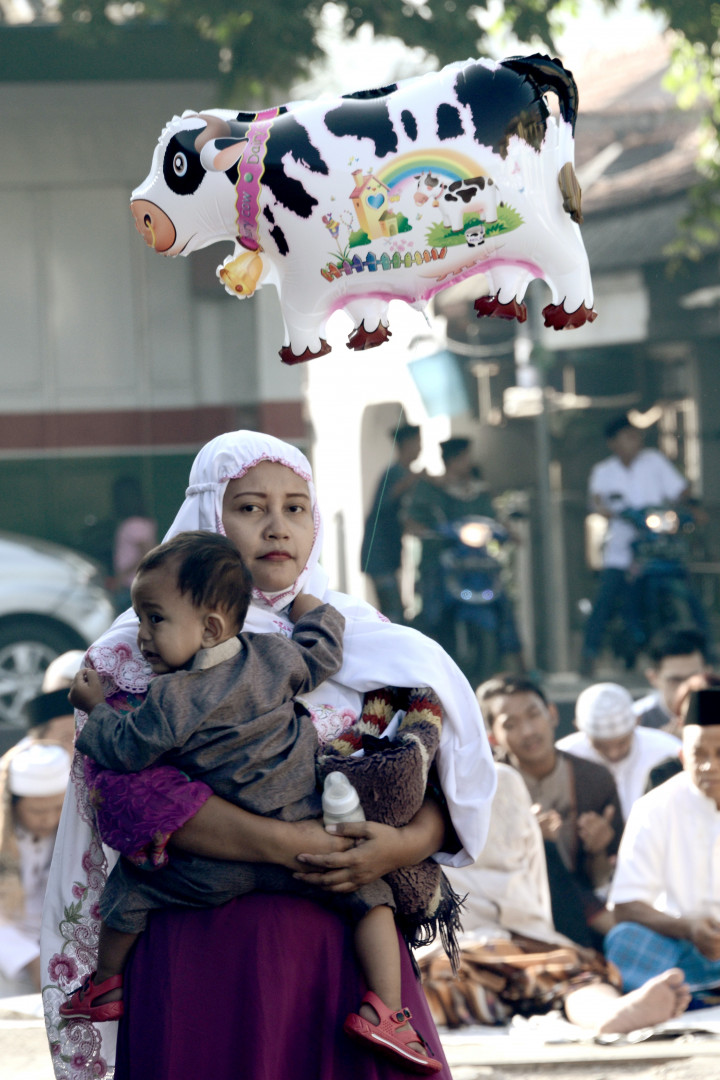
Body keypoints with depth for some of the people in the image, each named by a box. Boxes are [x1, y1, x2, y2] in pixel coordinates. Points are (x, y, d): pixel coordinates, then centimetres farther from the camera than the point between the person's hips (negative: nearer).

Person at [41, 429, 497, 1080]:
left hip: (351, 942, 3)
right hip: (206, 946, -3)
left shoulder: (360, 637, 13)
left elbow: (450, 772, 7)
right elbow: (131, 789, -13)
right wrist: (277, 844, -22)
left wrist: (411, 843, -15)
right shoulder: (146, 649, 2)